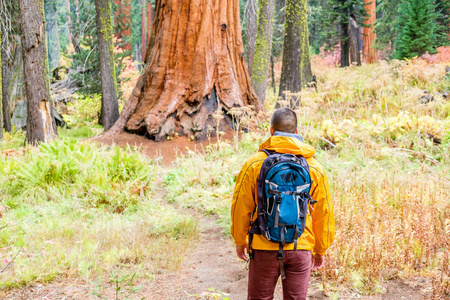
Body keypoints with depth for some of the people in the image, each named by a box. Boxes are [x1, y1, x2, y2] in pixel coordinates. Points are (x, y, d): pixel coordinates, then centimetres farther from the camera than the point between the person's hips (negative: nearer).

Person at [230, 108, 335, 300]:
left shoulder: (254, 163, -6)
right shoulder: (314, 167, 0)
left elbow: (241, 207, -3)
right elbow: (323, 213, 4)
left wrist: (240, 241, 12)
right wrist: (321, 249, 16)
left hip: (264, 248, -1)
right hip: (300, 248, 1)